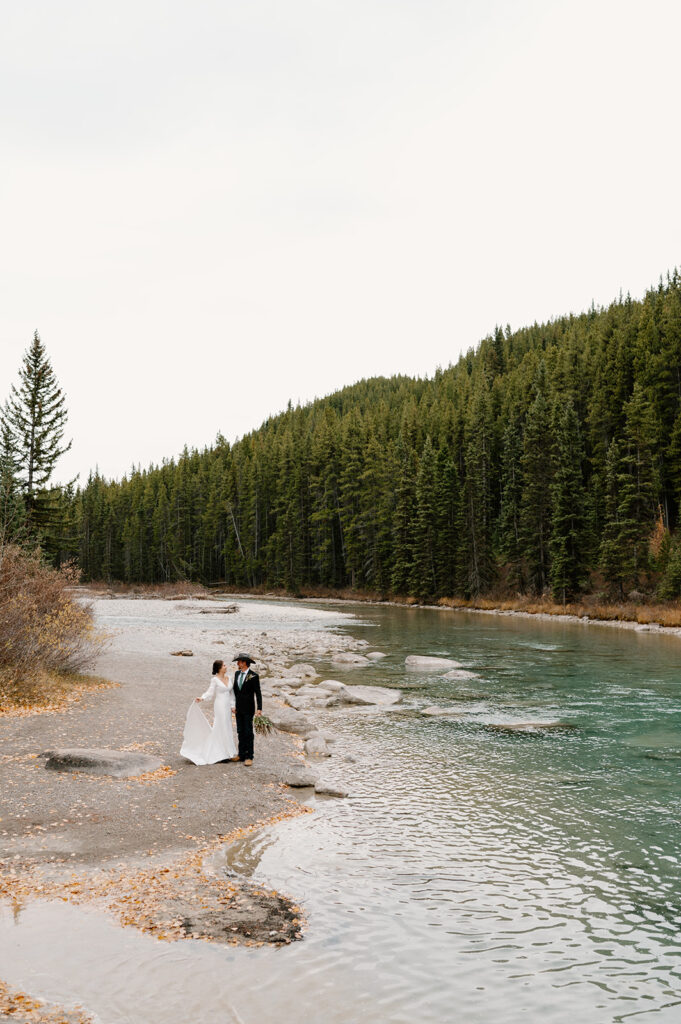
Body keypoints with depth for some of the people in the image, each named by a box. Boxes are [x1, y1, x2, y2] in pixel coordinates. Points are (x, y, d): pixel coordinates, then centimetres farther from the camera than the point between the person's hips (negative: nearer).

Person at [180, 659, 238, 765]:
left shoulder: (228, 678, 10)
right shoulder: (215, 680, -8)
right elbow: (210, 692, -10)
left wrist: (232, 705, 9)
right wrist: (201, 698, -27)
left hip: (227, 707, 7)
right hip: (220, 706, -7)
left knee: (227, 729, 9)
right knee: (221, 729, -3)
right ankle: (229, 754, 0)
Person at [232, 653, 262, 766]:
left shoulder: (254, 676, -11)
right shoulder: (237, 673, 8)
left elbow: (258, 693, -11)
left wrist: (259, 708, -18)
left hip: (248, 708, -6)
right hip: (238, 708, 6)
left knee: (248, 732, -3)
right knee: (240, 732, 10)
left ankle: (249, 757, 2)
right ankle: (241, 755, 16)